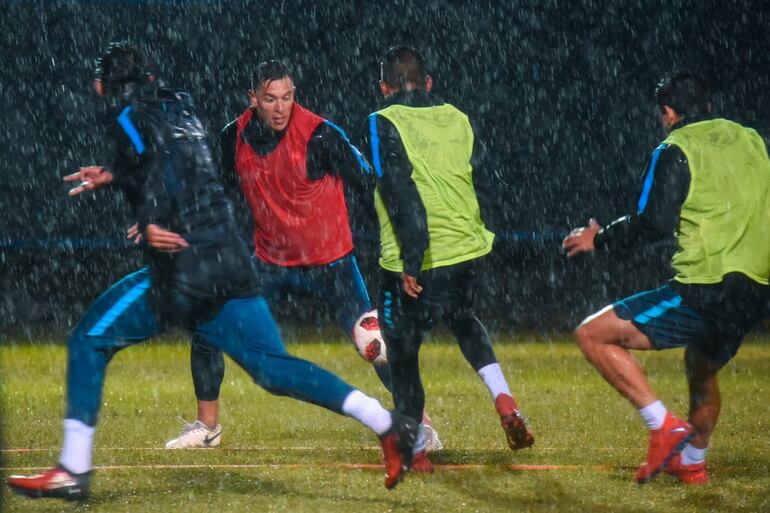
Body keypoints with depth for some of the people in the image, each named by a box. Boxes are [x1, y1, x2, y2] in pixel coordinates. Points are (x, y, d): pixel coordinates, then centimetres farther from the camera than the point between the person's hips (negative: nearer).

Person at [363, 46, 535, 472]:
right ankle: (504, 401, 10)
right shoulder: (457, 120, 8)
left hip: (412, 263, -5)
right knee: (464, 321, 31)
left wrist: (411, 262, -20)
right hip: (465, 250, 5)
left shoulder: (385, 124, -9)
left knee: (402, 349, 10)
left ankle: (415, 450, 16)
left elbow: (401, 195, -18)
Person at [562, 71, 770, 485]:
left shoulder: (676, 152, -5)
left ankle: (664, 427, -11)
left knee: (592, 335, -4)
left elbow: (654, 223, -11)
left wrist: (599, 240, 3)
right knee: (702, 371, 34)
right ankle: (691, 462, 45)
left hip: (705, 291, -8)